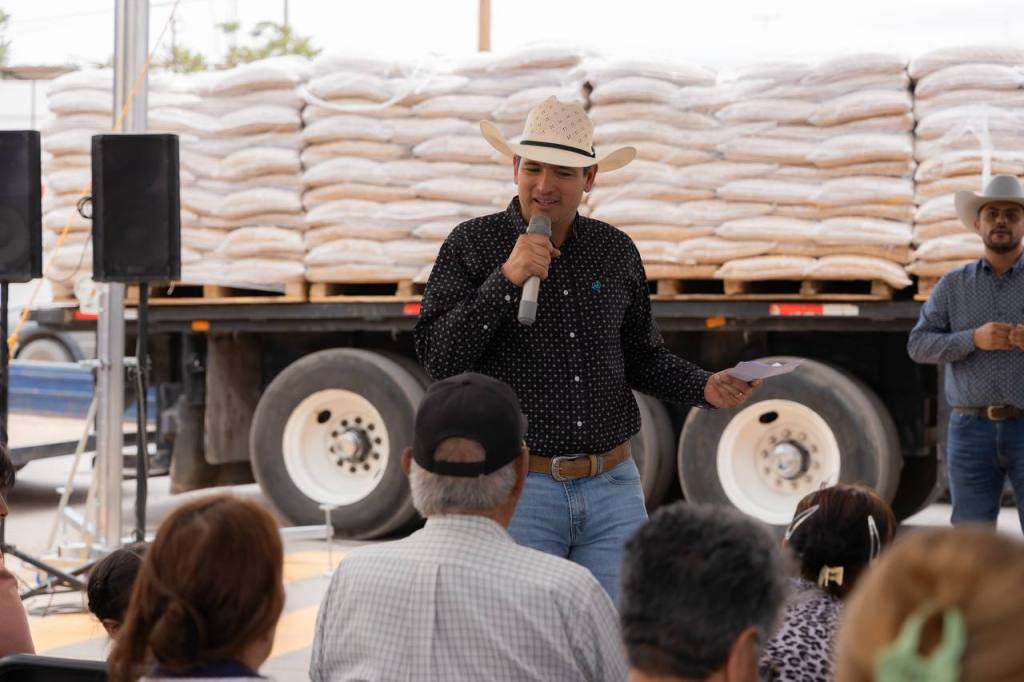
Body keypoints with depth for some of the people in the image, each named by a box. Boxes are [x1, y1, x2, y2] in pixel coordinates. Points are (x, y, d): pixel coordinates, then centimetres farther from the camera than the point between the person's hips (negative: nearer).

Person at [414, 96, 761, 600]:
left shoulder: (616, 252, 10)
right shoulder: (472, 245, -1)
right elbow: (438, 358, -9)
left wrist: (704, 387, 2)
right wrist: (507, 280, -17)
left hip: (613, 488, 3)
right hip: (516, 491, -3)